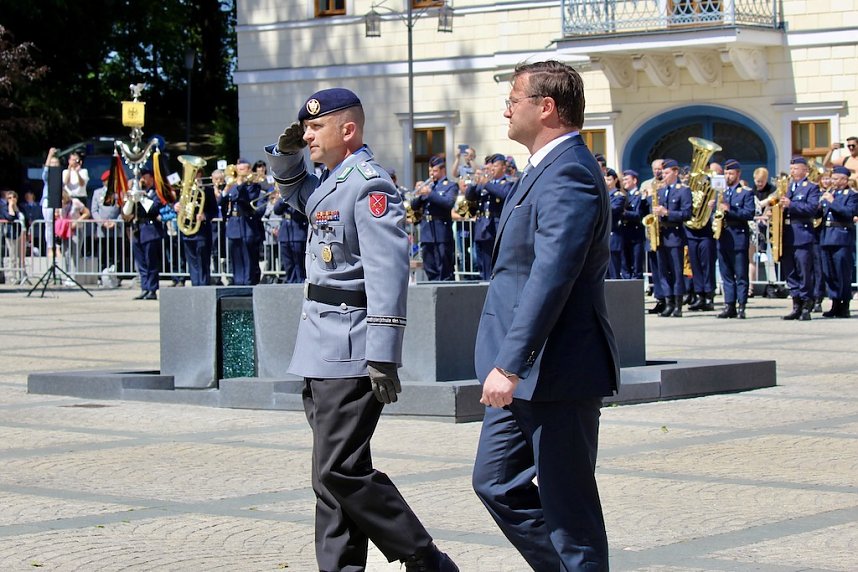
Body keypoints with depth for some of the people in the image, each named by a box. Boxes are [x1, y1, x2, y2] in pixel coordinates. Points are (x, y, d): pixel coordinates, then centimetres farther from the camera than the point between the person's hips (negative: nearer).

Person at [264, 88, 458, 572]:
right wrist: (287, 153, 16)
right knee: (333, 474, 12)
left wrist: (383, 357, -28)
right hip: (323, 350, 10)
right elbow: (295, 192, 38)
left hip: (351, 351, -10)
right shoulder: (329, 183, 14)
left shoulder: (370, 184, -15)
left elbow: (387, 272, -23)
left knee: (340, 470, -11)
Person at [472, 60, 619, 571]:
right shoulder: (545, 169, 16)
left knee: (567, 503, -1)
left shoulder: (568, 175, -18)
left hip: (557, 372, -11)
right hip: (525, 374, 11)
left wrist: (510, 364, -29)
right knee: (496, 482, 13)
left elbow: (550, 277, -27)